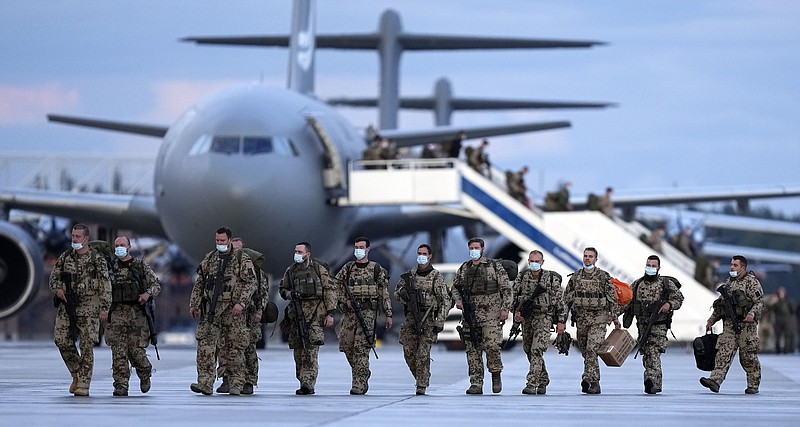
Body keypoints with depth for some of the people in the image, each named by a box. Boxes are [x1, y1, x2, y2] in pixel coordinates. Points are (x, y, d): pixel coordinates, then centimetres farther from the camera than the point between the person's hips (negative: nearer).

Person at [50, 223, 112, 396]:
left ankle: (83, 384, -3)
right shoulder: (65, 257, 9)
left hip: (88, 307, -4)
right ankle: (77, 374, 16)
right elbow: (54, 276, 15)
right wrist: (57, 289, -7)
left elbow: (105, 285, -6)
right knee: (61, 340, -5)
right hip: (67, 305, 4)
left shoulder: (97, 259, -3)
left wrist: (105, 308, -13)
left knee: (87, 345, -6)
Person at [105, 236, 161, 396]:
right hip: (117, 313, 2)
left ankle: (145, 374, 25)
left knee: (135, 349, -4)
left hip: (137, 312, -2)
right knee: (118, 350, -8)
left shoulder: (141, 266, 7)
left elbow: (156, 284, 7)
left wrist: (148, 293, -13)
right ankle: (121, 385, -8)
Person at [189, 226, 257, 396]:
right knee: (205, 344, -10)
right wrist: (194, 304, 12)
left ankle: (236, 384, 12)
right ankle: (205, 383, -13)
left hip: (233, 310, -3)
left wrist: (241, 303, -17)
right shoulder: (209, 259, 13)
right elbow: (199, 283, 19)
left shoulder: (242, 259, 0)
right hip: (212, 309, 3)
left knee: (235, 347, 2)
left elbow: (251, 283, -6)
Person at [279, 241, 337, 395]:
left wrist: (330, 313, -6)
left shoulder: (319, 269, 0)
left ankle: (308, 383, -21)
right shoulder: (290, 271, 12)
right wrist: (290, 294, -2)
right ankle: (305, 383, 14)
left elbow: (330, 291, 0)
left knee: (311, 350, -14)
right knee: (298, 351, 5)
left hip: (315, 314, -5)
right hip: (296, 313, 5)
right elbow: (283, 289, 22)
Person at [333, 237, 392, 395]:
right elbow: (336, 286, 13)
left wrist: (388, 314, 1)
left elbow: (384, 293, 5)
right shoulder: (347, 268, 12)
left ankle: (359, 384, -13)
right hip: (350, 311, 4)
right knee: (346, 345, 1)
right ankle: (363, 375, 21)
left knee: (361, 348, -12)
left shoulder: (377, 269, 5)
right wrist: (345, 300, -4)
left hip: (368, 312, -4)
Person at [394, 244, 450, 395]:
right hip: (411, 317, 4)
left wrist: (440, 322, -12)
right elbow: (397, 292, 18)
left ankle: (422, 385, -6)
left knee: (423, 353, -10)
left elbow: (445, 301, -4)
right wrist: (403, 294, -7)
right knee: (409, 352, 0)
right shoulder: (409, 275, 11)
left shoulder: (436, 277, -2)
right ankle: (421, 377, 20)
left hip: (428, 319, -4)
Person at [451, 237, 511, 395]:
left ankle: (496, 374, 9)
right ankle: (476, 384, 4)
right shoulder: (463, 268, 13)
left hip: (491, 313, -4)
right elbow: (455, 287, 24)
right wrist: (458, 300, 4)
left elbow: (506, 289, 1)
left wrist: (505, 308, -7)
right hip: (469, 314, 4)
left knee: (491, 345, -15)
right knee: (472, 349, 1)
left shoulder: (495, 266, 2)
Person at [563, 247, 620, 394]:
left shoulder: (603, 277, -2)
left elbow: (613, 298, 1)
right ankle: (595, 383, 18)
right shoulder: (575, 277, 8)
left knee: (592, 349, -19)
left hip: (598, 319, -4)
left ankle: (588, 379, -24)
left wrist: (615, 317, -1)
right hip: (581, 318, 4)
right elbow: (566, 297, 15)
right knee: (585, 351, 8)